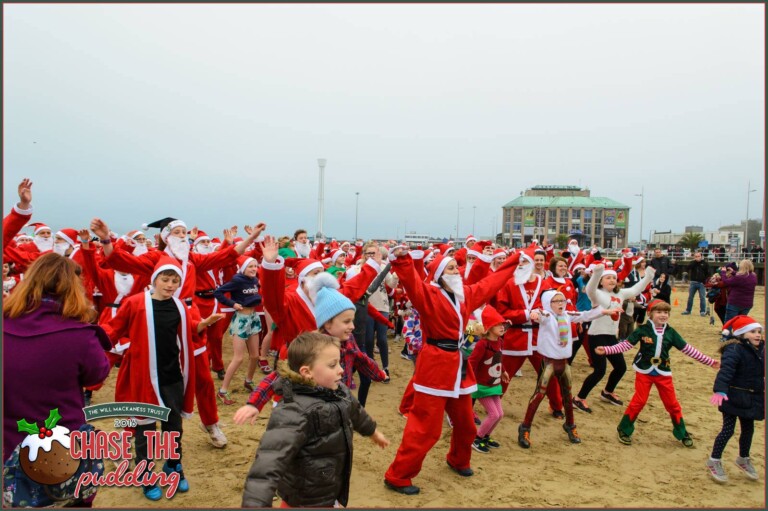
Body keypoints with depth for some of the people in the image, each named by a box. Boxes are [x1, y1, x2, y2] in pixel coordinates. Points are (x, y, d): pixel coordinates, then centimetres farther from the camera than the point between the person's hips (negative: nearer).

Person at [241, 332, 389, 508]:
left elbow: (355, 412, 15)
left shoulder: (339, 392, -7)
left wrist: (372, 431, 32)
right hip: (304, 500, -7)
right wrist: (255, 504, -56)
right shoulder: (295, 413, -32)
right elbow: (271, 459, -44)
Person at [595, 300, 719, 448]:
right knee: (638, 401, -3)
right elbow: (626, 344, -10)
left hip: (663, 373, 3)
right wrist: (606, 350, -21)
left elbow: (688, 349, 5)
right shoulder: (643, 330, -9)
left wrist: (709, 361, 6)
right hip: (644, 372, -3)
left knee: (672, 404, 8)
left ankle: (682, 433, 28)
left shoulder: (670, 332, -1)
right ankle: (624, 430, 12)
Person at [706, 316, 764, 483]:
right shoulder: (734, 350, -20)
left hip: (752, 398, 8)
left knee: (748, 429, 19)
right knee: (728, 429, -4)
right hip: (734, 397, -8)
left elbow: (761, 372, 20)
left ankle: (743, 459, 40)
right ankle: (714, 461, 10)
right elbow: (725, 370, -32)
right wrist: (720, 390, -43)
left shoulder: (761, 350, 6)